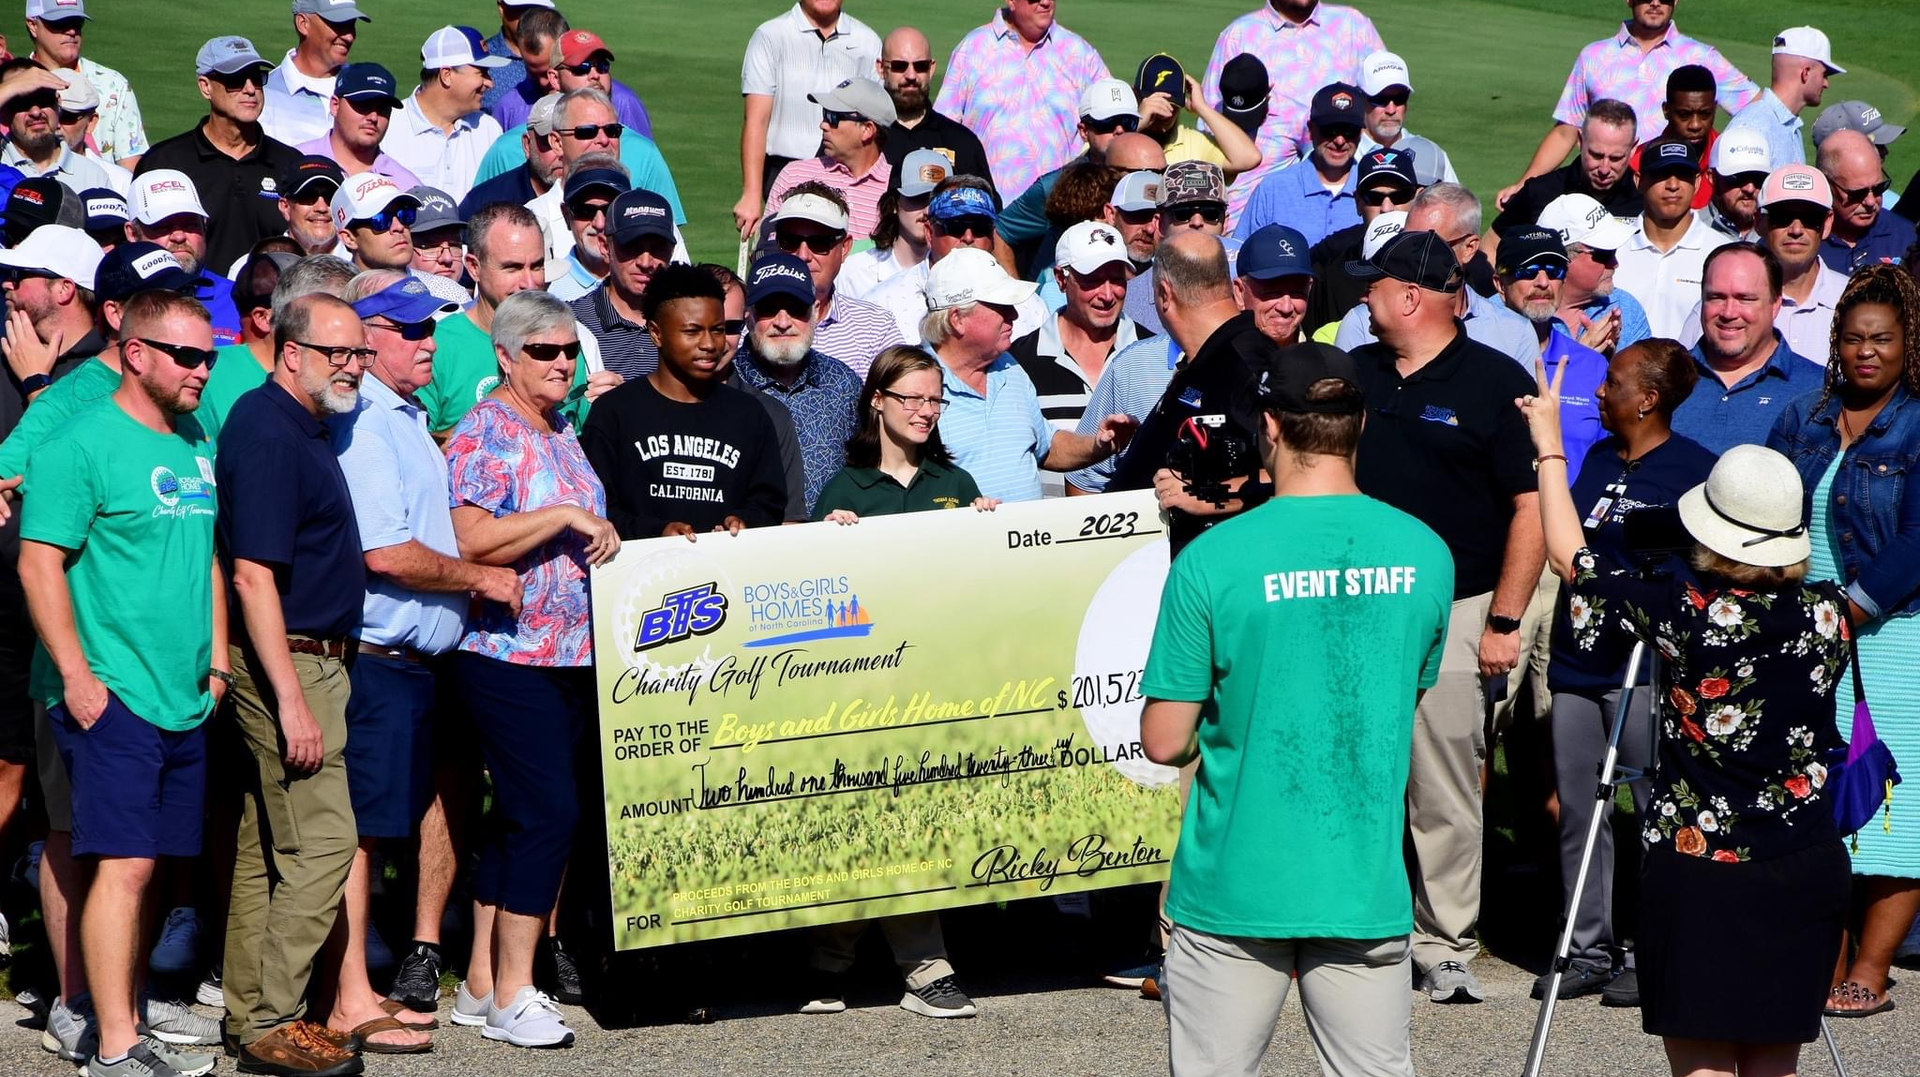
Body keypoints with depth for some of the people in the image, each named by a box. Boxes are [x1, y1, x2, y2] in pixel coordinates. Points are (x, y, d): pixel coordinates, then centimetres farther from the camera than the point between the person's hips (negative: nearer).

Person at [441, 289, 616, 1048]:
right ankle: (512, 994, -6)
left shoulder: (563, 435, 17)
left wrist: (604, 538, 11)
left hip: (573, 657, 8)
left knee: (519, 815, 10)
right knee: (547, 810, -13)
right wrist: (565, 516, -19)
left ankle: (481, 985, 16)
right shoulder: (485, 432, -10)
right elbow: (473, 540, -20)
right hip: (508, 656, -8)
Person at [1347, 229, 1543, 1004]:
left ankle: (1445, 947, 6)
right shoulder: (1355, 374, 12)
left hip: (1450, 614, -4)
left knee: (1444, 795, -2)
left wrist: (1504, 621, -10)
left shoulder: (1496, 383, -3)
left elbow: (1531, 506, -5)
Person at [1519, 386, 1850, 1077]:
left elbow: (1571, 559, 1)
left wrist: (1549, 444, 14)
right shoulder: (1825, 616, 0)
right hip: (1807, 874, 4)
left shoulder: (1686, 613, -11)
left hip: (1699, 868, -4)